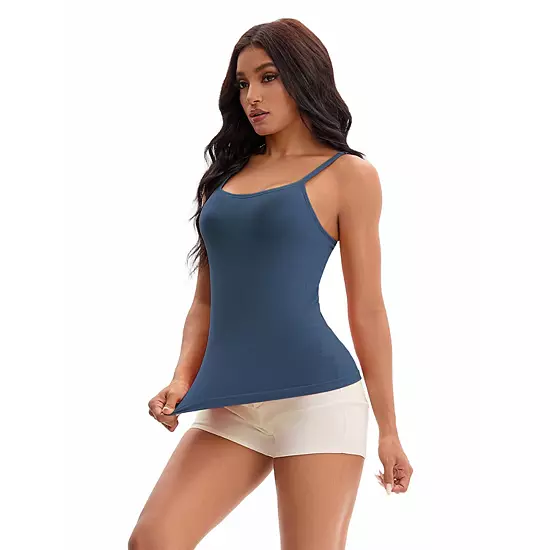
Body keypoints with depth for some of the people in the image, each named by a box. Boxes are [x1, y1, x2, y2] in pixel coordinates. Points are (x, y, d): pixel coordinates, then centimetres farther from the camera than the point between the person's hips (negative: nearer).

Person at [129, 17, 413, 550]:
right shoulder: (226, 176, 17)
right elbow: (205, 300, 17)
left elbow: (367, 310, 2)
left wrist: (388, 430, 3)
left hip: (316, 396, -4)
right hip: (230, 403, 5)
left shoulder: (347, 175, 3)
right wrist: (183, 380, 0)